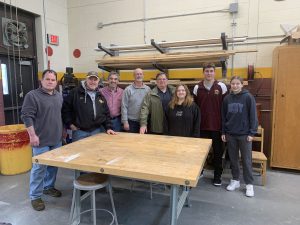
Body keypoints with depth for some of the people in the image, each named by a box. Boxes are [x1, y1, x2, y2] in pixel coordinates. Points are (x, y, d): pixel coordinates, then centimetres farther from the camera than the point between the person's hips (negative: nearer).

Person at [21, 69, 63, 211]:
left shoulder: (59, 96, 10)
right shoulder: (32, 95, -11)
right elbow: (26, 116, -14)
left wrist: (62, 130, 19)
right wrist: (32, 135, -17)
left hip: (57, 139, 7)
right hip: (41, 140, -6)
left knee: (53, 166, 16)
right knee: (39, 168, 2)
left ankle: (48, 187, 35)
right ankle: (35, 196, 16)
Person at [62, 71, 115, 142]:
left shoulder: (100, 96, 11)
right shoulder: (75, 92, -4)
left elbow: (106, 114, 14)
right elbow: (65, 108, -3)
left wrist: (108, 128, 5)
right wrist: (70, 124, -6)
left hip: (97, 131, 4)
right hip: (80, 131, -4)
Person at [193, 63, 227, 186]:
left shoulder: (221, 86, -2)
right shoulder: (197, 88, 3)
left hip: (217, 125, -1)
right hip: (202, 125, 2)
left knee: (218, 151, 9)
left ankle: (217, 176, 24)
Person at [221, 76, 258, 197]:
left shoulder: (248, 97, -6)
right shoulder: (227, 99, 5)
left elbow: (253, 116, -6)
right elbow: (223, 117, 9)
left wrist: (252, 133, -9)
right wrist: (223, 132, 6)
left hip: (244, 134, -3)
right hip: (230, 134, 4)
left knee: (246, 160, 5)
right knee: (233, 159, 13)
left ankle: (249, 184, 18)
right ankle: (235, 180, 28)